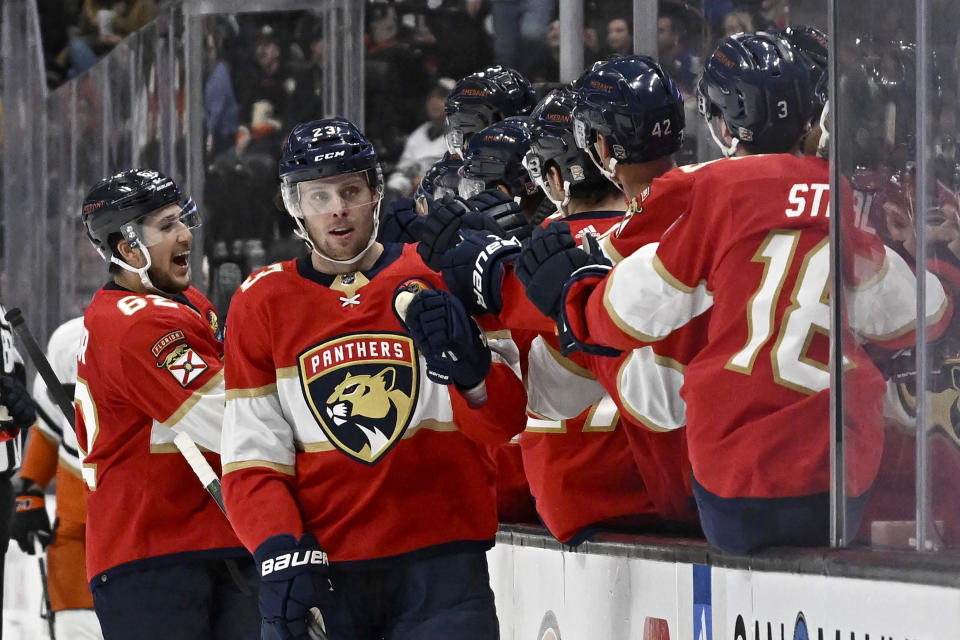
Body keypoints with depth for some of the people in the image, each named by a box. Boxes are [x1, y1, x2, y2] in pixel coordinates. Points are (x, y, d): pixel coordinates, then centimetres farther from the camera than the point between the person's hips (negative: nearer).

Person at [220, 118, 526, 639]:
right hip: (320, 568, 1)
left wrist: (471, 371, -23)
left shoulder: (437, 278, 4)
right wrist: (281, 553, -13)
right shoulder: (261, 303, 7)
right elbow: (252, 458, 3)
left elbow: (506, 421, -2)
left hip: (439, 562, -1)